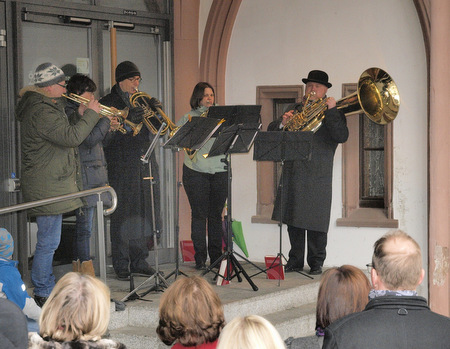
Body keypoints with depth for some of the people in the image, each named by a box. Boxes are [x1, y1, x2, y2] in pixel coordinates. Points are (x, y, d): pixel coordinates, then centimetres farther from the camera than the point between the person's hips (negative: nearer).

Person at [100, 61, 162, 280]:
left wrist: (156, 111, -7)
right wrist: (128, 121, -25)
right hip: (122, 168, -6)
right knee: (123, 215, -5)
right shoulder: (108, 103, 0)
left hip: (146, 165, 6)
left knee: (144, 213, 7)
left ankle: (139, 260, 16)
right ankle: (121, 264, 2)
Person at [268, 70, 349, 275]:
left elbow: (342, 136, -12)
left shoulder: (332, 113, 5)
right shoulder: (294, 110, 18)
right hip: (293, 172, 4)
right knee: (293, 219, 7)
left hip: (318, 175, -4)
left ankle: (316, 263, 8)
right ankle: (295, 261, 17)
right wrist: (282, 123, -8)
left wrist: (331, 110, -18)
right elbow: (271, 132, 12)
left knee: (316, 220, -3)